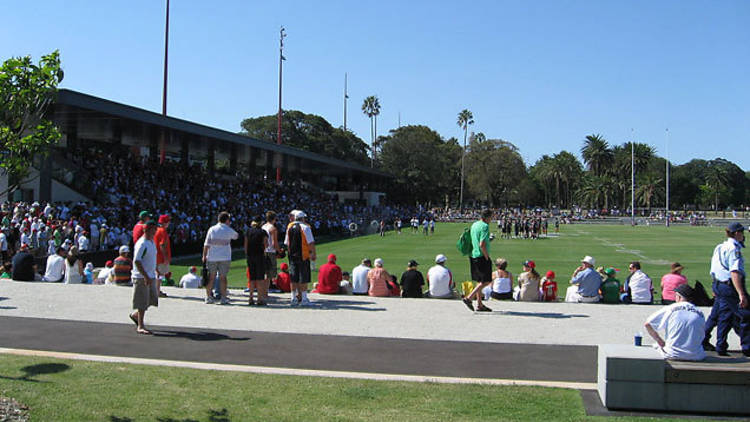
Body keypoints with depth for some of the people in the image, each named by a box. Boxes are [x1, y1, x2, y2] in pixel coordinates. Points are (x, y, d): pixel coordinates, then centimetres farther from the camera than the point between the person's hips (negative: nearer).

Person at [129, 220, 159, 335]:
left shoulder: (152, 241, 13)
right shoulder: (142, 243, -17)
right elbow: (136, 261, -22)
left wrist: (155, 271, 22)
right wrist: (146, 276, -25)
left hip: (151, 277, 9)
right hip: (141, 277, -9)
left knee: (152, 299, 12)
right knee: (142, 303, -3)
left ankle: (135, 315, 32)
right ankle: (140, 326, 6)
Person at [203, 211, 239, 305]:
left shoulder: (212, 229, 0)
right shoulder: (229, 230, -2)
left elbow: (206, 244, -1)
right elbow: (236, 236, 20)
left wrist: (204, 256, 6)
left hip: (212, 257, 2)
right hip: (225, 258, -1)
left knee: (211, 277, 8)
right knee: (222, 277, 3)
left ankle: (208, 297, 11)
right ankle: (223, 298, 2)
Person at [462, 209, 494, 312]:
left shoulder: (474, 225, 12)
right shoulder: (485, 226, -15)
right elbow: (482, 244, -22)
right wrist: (487, 257, -13)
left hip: (473, 256, 9)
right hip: (481, 256, -9)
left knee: (480, 281, 14)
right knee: (486, 281, -1)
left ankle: (479, 304, 16)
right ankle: (469, 298, -8)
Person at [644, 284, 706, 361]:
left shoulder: (670, 309, 0)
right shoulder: (699, 314, 5)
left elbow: (647, 324, 3)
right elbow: (701, 338, 12)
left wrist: (659, 340, 13)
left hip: (672, 355, -2)